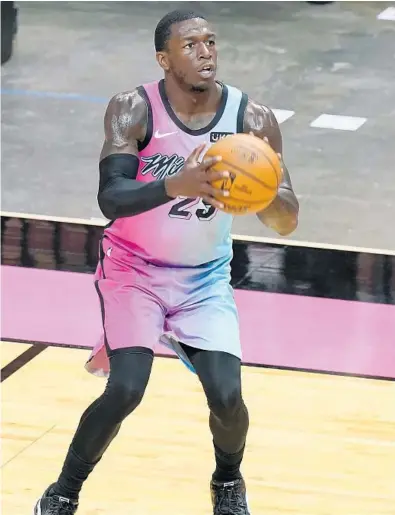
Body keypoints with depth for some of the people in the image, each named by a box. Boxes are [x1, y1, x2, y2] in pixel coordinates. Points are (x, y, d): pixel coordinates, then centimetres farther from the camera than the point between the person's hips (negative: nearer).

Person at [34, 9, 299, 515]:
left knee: (226, 396, -13)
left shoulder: (252, 119, -13)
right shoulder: (134, 109, -19)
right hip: (134, 268, -2)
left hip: (205, 277, 2)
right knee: (126, 390, -20)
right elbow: (111, 199, -32)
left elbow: (286, 222, -12)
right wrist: (174, 186, -50)